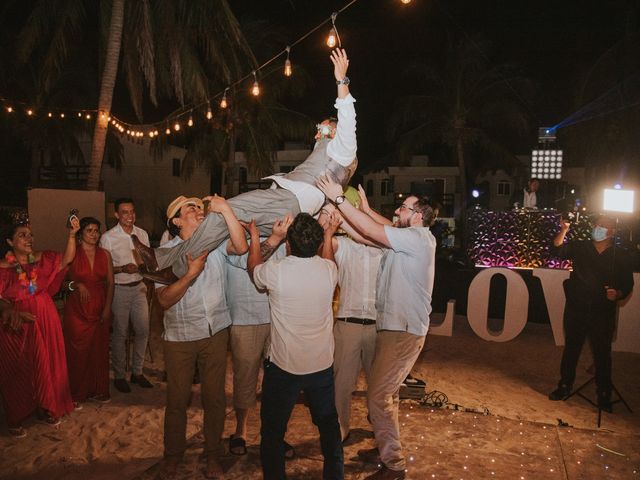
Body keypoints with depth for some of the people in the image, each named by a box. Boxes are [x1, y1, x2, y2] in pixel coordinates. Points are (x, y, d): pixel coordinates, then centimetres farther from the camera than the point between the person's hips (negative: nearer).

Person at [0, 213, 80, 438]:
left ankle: (45, 408, 30)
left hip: (45, 320, 4)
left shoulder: (43, 259, 2)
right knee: (18, 369, 8)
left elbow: (66, 259, -7)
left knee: (46, 364, 12)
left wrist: (72, 234, -19)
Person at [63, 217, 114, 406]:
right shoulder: (72, 254, -3)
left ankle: (97, 390, 23)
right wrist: (76, 285, -19)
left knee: (99, 349, 8)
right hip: (77, 308, -3)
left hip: (100, 308, 3)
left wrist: (107, 308, -1)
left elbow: (110, 283, 6)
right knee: (78, 351, 0)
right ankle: (76, 394, 15)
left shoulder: (104, 254, 5)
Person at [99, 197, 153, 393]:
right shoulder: (108, 237, -9)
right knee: (120, 333, 3)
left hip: (139, 287, 4)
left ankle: (137, 371, 24)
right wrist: (123, 269, -21)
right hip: (119, 289, -4)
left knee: (143, 330, 8)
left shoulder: (142, 234, 4)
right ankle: (118, 375, 19)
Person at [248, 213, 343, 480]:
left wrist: (255, 238, 18)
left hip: (283, 367, -3)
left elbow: (253, 270, 6)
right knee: (328, 425, 23)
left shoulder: (276, 271, -19)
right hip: (322, 365, 4)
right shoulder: (329, 269, -11)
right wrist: (328, 236, 27)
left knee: (273, 430, 16)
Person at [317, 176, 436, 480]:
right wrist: (337, 215, 2)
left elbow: (371, 231, -21)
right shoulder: (405, 239, 13)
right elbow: (367, 237, 9)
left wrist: (339, 199, -17)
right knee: (384, 393, 19)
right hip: (394, 327, 10)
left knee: (378, 397, -6)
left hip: (404, 331, -10)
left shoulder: (418, 237, -15)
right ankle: (386, 449, 34)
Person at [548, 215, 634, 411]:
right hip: (576, 309, 1)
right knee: (571, 349, 11)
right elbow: (558, 249, -10)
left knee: (602, 353, 6)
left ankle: (604, 394, 20)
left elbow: (627, 284, 5)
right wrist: (564, 230, -25)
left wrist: (618, 294, -15)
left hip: (603, 313, -1)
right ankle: (565, 386, 23)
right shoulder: (580, 247, 4)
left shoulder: (621, 256, 3)